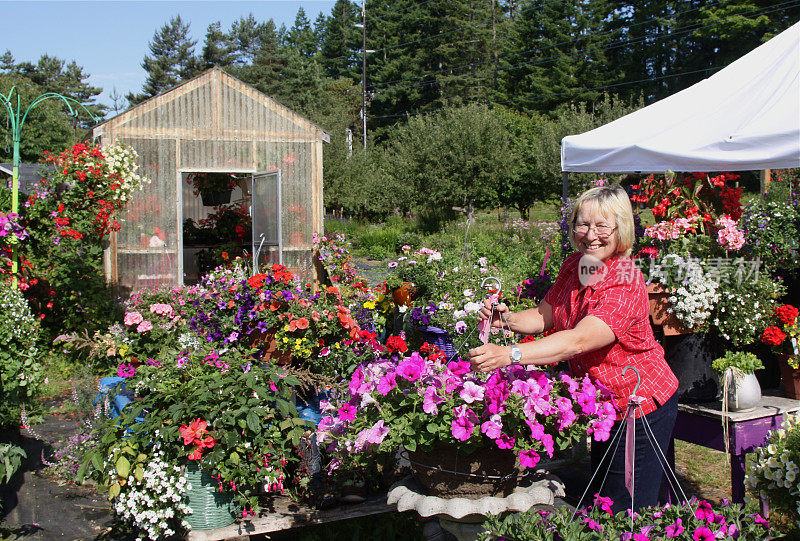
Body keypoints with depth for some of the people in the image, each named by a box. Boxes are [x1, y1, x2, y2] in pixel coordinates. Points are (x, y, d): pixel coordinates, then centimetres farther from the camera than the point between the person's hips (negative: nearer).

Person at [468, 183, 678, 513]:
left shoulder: (626, 284, -28)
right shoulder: (575, 265, -3)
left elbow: (578, 341, -40)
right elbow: (543, 316, 4)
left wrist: (509, 355, -51)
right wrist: (507, 319, -19)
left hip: (641, 408, -8)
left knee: (626, 513, 2)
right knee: (599, 502, 20)